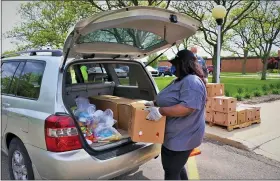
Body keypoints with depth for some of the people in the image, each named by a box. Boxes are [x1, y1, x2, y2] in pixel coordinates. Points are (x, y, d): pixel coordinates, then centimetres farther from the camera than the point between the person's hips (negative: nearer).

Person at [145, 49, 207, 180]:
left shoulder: (192, 81, -22)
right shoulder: (181, 80, 13)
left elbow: (187, 107, -33)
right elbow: (171, 100, 23)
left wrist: (160, 111, -32)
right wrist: (155, 103, 13)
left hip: (182, 137, -10)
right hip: (177, 135, 10)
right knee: (176, 167, 25)